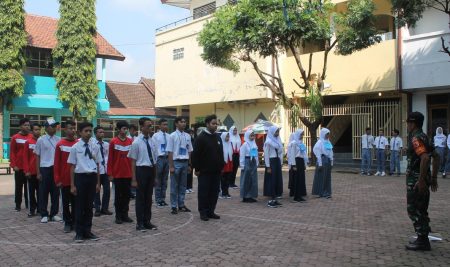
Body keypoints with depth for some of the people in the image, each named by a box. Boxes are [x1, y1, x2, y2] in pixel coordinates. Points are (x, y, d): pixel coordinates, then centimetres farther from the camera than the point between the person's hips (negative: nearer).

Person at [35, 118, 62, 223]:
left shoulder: (59, 139, 4)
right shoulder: (41, 140, -2)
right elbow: (37, 156, 1)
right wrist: (38, 172, -2)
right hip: (44, 169, -2)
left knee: (55, 192, 8)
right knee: (43, 192, 5)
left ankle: (54, 214, 19)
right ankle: (44, 215, 15)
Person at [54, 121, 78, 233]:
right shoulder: (60, 144, -3)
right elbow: (56, 164, -2)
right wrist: (57, 180, -6)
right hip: (64, 180, -2)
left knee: (75, 202, 9)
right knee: (66, 202, 7)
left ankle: (74, 222, 19)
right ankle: (67, 223, 17)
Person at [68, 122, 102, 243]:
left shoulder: (95, 147, 4)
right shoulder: (75, 147, -3)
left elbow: (97, 165, 8)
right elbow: (72, 167, -1)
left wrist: (98, 183, 7)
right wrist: (72, 185, -2)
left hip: (92, 177, 3)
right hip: (80, 177, -3)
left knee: (89, 205, 11)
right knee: (79, 206, 5)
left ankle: (88, 231, 23)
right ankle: (79, 233, 17)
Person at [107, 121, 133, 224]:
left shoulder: (131, 141, 3)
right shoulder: (113, 142, -6)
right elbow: (110, 159, -4)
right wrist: (110, 174, -6)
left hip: (128, 174, 3)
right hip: (117, 174, -3)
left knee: (127, 195, 8)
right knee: (118, 195, 6)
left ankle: (125, 214, 19)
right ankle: (118, 216, 15)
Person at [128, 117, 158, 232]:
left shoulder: (151, 141, 6)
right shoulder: (136, 142, -10)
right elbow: (133, 162, -8)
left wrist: (155, 176, 16)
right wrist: (134, 179, -10)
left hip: (151, 170, 5)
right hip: (141, 170, -5)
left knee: (149, 197, 14)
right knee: (140, 197, 4)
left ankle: (147, 221, 26)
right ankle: (140, 223, 15)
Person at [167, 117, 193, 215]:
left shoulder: (187, 136, 7)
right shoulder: (172, 136, -7)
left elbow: (189, 151, 11)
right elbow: (170, 152, -8)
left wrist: (189, 165, 9)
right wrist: (171, 166, -11)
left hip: (185, 162, 5)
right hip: (176, 162, -5)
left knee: (183, 185, 11)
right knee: (174, 186, 3)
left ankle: (181, 205, 21)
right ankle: (174, 206, 10)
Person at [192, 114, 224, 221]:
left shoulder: (218, 137, 13)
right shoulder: (201, 137, -8)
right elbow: (196, 155, -10)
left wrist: (221, 166, 13)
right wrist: (197, 169, -11)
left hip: (216, 171, 6)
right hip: (204, 171, -6)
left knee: (214, 192, 8)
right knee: (204, 192, 0)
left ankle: (211, 211, 18)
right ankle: (203, 212, 9)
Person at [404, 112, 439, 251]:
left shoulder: (416, 138, -16)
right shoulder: (423, 137, 14)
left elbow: (425, 158, -29)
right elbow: (436, 157, 19)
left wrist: (421, 180, -27)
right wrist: (433, 178, 19)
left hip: (416, 180, -10)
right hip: (421, 179, 10)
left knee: (414, 210, -2)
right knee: (421, 210, 16)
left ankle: (422, 241, 4)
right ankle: (423, 239, 25)